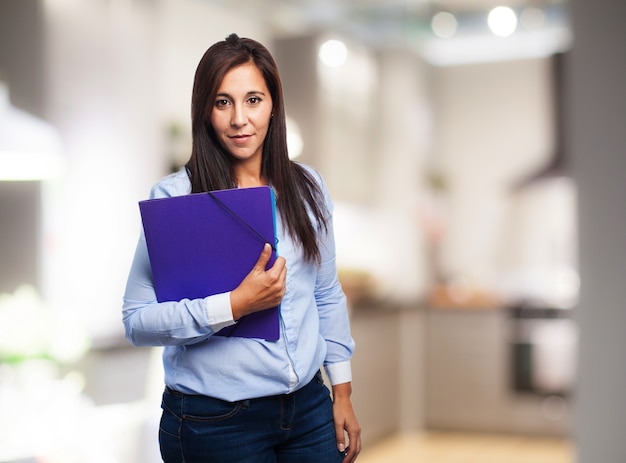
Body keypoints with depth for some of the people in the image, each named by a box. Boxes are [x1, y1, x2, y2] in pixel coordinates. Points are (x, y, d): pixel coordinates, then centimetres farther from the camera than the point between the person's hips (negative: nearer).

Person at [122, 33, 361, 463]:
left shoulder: (307, 187, 3)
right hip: (215, 422, -4)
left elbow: (328, 296, 10)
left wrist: (343, 393, 9)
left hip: (309, 406, 4)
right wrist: (236, 305, -24)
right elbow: (137, 321, -15)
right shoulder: (173, 196, -11)